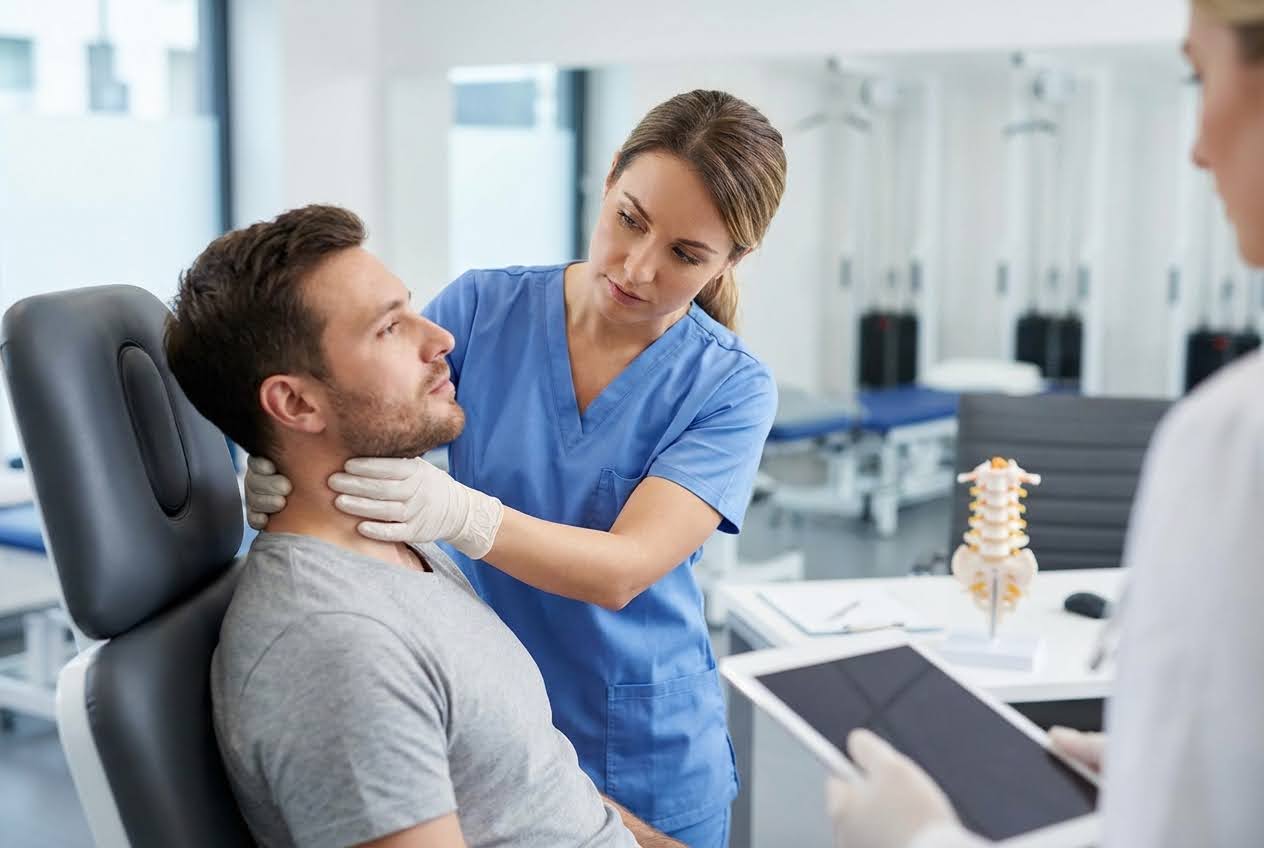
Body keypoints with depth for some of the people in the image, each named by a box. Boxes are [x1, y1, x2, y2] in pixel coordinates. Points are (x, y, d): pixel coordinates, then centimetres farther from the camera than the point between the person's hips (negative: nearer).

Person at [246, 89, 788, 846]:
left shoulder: (731, 388, -12)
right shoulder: (485, 308, -8)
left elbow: (621, 570, -23)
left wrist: (460, 515, -40)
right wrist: (280, 474, -31)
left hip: (646, 753, -1)